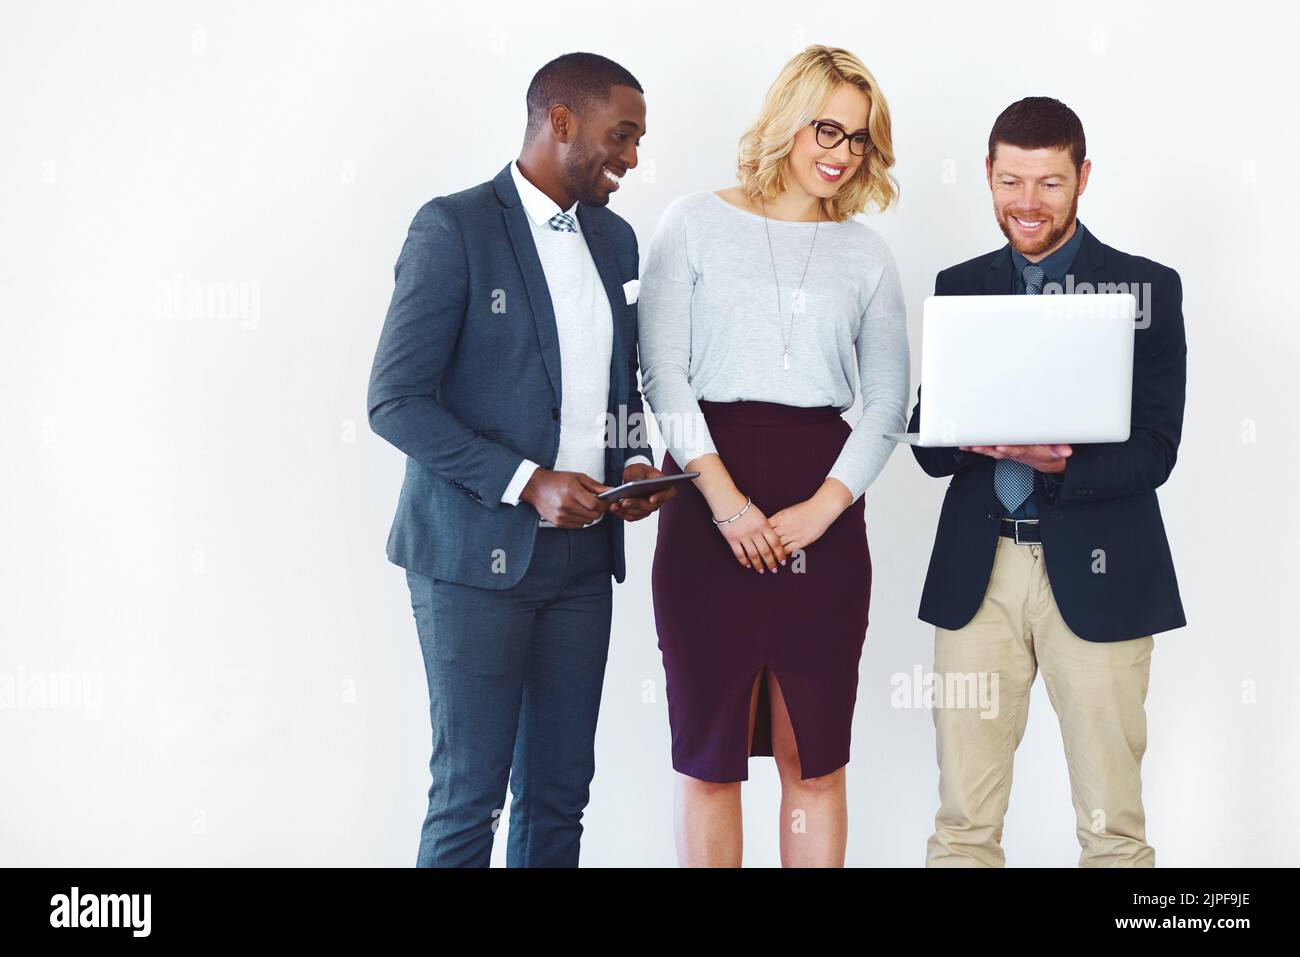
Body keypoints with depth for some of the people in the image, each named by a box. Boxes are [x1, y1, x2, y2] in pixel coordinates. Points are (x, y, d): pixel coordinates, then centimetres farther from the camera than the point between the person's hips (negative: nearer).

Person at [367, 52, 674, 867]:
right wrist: (528, 484, -19)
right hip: (476, 556, -6)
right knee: (470, 798, -1)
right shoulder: (454, 228, -9)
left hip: (581, 555, 7)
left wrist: (633, 462, 1)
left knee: (560, 796, 10)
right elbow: (396, 401, -13)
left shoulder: (615, 239, 12)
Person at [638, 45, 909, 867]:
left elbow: (888, 402, 8)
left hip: (824, 511, 2)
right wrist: (724, 498, -12)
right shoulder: (696, 224, 5)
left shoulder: (867, 254, 13)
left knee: (815, 759, 4)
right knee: (710, 755, 2)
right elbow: (663, 371, -2)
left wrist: (823, 507, -6)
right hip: (709, 502, -2)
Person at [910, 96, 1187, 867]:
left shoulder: (1147, 287, 2)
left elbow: (1153, 452, -4)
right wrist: (971, 434, -13)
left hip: (1096, 572, -2)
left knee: (1112, 825, 1)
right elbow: (928, 445, 10)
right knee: (964, 821, 4)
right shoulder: (959, 288, 12)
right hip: (977, 570, 3)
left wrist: (1061, 463, -22)